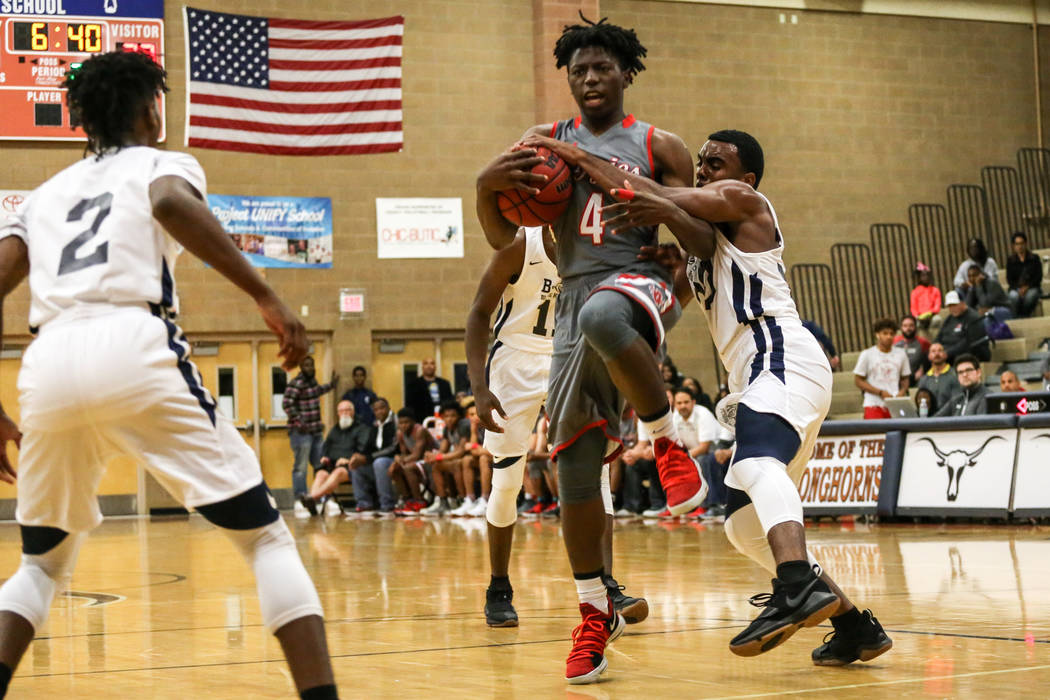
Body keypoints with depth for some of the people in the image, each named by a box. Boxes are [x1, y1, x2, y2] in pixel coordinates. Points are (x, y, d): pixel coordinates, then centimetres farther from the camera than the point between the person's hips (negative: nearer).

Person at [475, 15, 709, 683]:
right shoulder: (546, 143, 16)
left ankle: (671, 444, -22)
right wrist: (488, 187, -8)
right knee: (575, 466, 0)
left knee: (603, 316, -43)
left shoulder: (660, 147, 10)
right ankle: (597, 612, 14)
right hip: (575, 301, 4)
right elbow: (503, 238, 11)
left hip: (641, 284, -4)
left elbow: (703, 238, 10)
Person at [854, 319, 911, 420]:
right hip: (874, 404, -3)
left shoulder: (901, 354, 11)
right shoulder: (867, 355, 1)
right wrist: (880, 392, -9)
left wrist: (902, 391, -3)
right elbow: (858, 381, 1)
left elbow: (905, 378, 20)